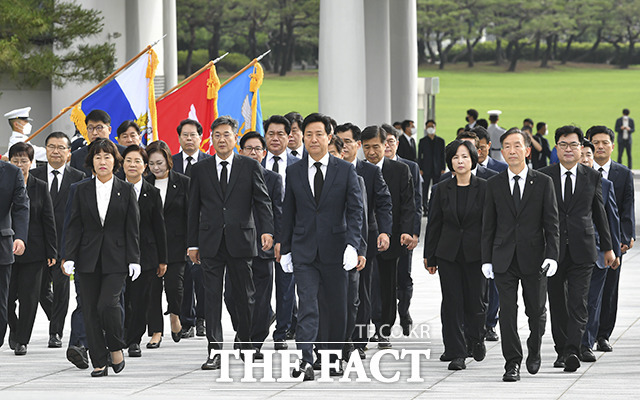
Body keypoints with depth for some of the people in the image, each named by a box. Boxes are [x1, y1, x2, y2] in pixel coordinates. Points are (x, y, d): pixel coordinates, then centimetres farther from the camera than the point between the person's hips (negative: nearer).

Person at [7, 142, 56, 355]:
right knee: (7, 296, -1)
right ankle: (14, 329, 24)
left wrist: (51, 252, 0)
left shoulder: (40, 188, 4)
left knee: (28, 296, -1)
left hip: (33, 250, 0)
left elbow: (48, 221, 4)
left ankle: (22, 339, 8)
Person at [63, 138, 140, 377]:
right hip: (88, 259, 2)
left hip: (115, 259, -2)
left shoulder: (126, 191, 5)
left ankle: (116, 348, 6)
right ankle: (99, 363, 6)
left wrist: (134, 260, -3)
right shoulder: (82, 191, 8)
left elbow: (133, 229, 4)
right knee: (90, 310, 0)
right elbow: (74, 226, 6)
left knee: (108, 303, -18)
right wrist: (69, 257, -3)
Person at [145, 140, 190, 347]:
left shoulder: (183, 182, 0)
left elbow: (190, 214, 1)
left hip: (175, 243, -2)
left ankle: (175, 315, 18)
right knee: (152, 287, 1)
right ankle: (156, 332, 10)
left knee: (173, 284, -13)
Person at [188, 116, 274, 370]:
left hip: (240, 240, 0)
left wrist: (267, 230, -14)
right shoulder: (200, 170, 9)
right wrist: (193, 243, 5)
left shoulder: (250, 167, 5)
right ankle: (214, 351, -3)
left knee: (244, 294, 7)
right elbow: (194, 209, 10)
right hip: (210, 243, 1)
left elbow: (262, 201, 1)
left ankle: (244, 340, 27)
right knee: (212, 296, -3)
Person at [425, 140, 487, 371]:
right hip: (448, 254, 2)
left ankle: (477, 339, 31)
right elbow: (434, 225, 8)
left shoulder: (484, 188, -1)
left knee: (475, 302, 1)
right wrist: (430, 257, 6)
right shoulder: (443, 190, 6)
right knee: (452, 304, -1)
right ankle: (456, 354, 3)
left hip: (475, 254, -2)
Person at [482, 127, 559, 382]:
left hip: (533, 258, -1)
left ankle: (534, 351, 33)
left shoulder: (543, 183, 2)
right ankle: (512, 363, 0)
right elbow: (488, 225, 8)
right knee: (507, 311, -5)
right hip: (504, 258, 1)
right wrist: (486, 259, 2)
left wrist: (552, 255, -9)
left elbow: (551, 223, 0)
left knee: (536, 310, 7)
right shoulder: (494, 184, 6)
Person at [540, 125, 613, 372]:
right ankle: (561, 350, 20)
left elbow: (599, 214, 13)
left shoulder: (592, 177, 7)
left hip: (582, 250, -1)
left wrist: (607, 247, 14)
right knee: (557, 304, 8)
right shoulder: (543, 177, 3)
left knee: (578, 304, -11)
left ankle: (573, 351, -18)